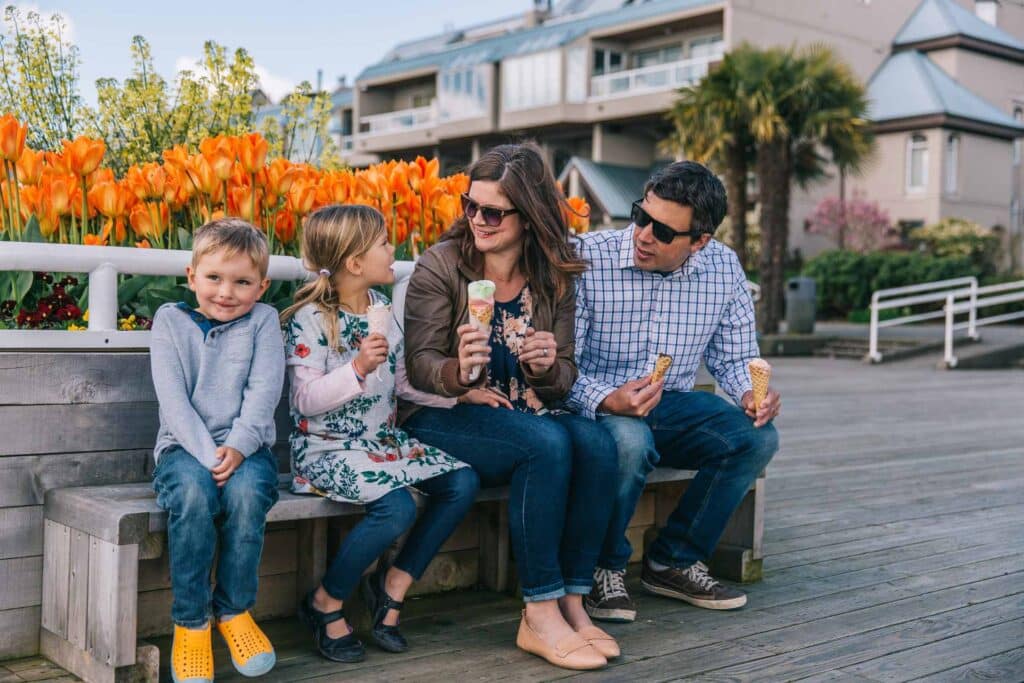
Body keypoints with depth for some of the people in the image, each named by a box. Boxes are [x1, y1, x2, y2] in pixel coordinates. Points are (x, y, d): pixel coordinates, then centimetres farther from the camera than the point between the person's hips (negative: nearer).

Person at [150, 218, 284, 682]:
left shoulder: (263, 321, 7)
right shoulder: (170, 320, 6)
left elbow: (264, 391, -5)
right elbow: (172, 399, -5)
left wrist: (238, 447, -21)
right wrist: (207, 454, -18)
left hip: (245, 446, 0)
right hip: (185, 445, 0)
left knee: (247, 492, -33)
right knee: (193, 494, -34)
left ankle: (234, 611, -11)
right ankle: (191, 622, -17)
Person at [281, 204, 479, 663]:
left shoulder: (381, 307, 9)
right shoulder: (311, 319, -13)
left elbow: (402, 382, 16)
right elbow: (306, 400, -18)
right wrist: (356, 370, -32)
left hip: (383, 438, 8)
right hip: (327, 448, -8)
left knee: (463, 483, -10)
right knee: (397, 506, -31)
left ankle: (393, 584, 4)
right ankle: (325, 603, -6)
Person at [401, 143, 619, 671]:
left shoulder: (553, 280, 6)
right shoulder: (441, 265, -4)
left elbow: (562, 378, 5)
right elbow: (419, 363, -9)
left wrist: (548, 369, -19)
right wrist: (457, 373, -32)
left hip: (524, 415, 4)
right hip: (443, 419, -4)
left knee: (596, 443, -26)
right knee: (548, 443, -31)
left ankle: (572, 602, -16)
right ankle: (540, 615, -24)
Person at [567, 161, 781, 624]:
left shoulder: (724, 269, -3)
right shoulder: (585, 258, -16)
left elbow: (734, 357, 8)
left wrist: (751, 392, -15)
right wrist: (607, 400, -36)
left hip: (671, 405, 5)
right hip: (597, 408, -4)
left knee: (757, 436, -19)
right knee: (631, 441, -37)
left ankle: (673, 561, -2)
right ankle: (603, 569, -9)